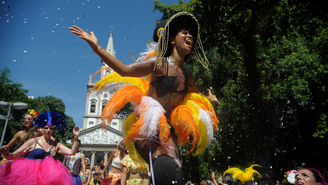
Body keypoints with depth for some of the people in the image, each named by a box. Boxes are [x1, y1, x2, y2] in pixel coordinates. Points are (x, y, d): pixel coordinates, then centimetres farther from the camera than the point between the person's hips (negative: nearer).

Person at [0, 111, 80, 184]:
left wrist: (76, 137, -9)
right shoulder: (33, 141, 2)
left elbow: (72, 152, -1)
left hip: (46, 174, 3)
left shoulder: (56, 145, 9)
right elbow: (13, 156, 3)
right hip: (30, 174, -3)